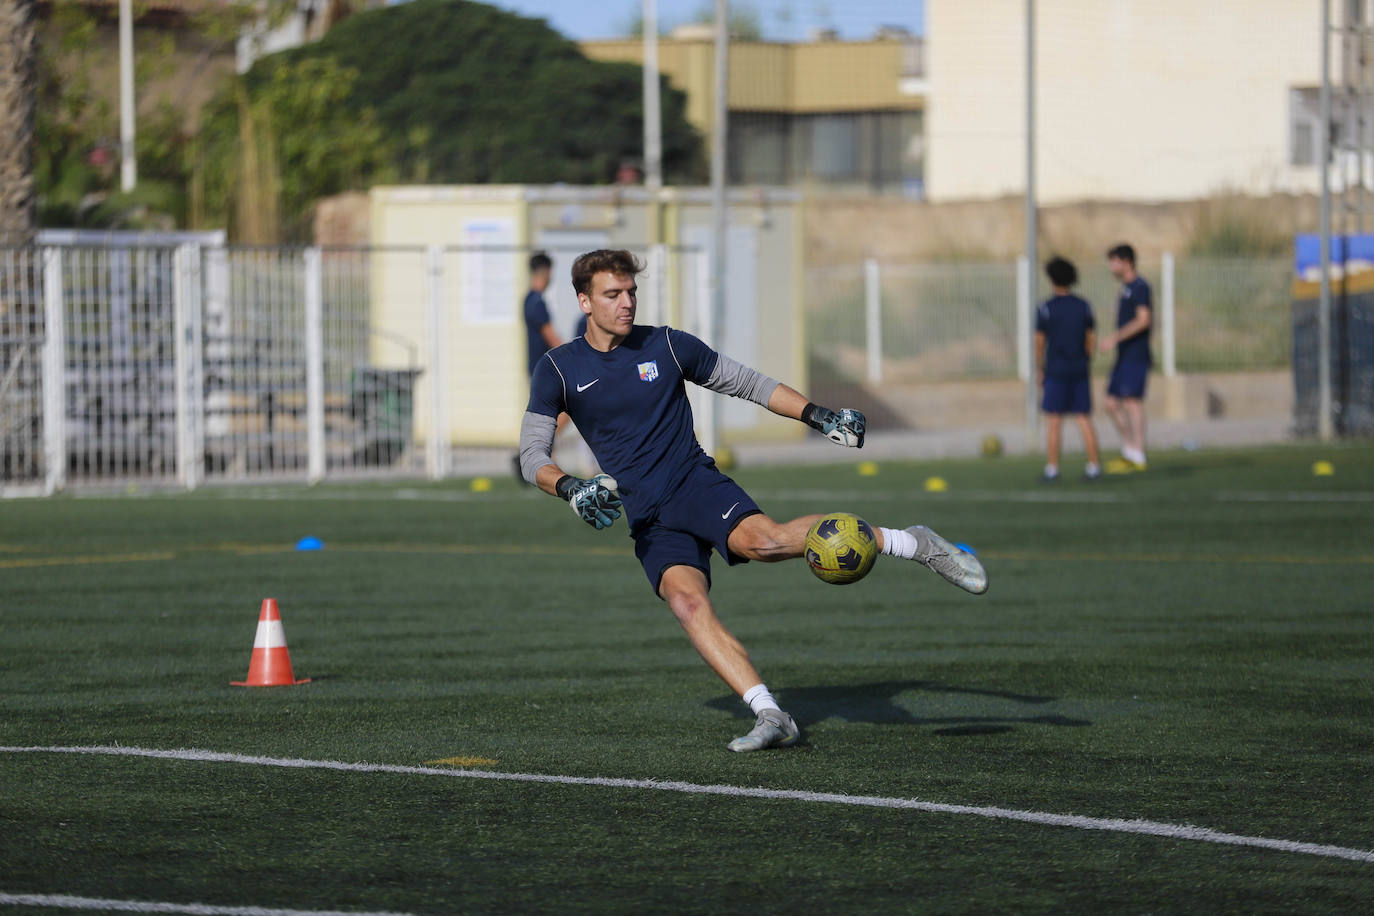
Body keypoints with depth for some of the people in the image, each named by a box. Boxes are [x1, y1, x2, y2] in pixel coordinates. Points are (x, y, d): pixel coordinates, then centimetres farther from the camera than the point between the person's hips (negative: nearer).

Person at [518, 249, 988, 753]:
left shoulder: (666, 345, 3)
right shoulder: (558, 369, 3)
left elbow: (747, 383, 12)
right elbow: (532, 454, 0)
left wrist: (818, 415, 2)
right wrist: (571, 488, -21)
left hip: (696, 483, -2)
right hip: (647, 519, 2)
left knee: (760, 539, -33)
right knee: (685, 599, -26)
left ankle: (915, 544, -28)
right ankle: (771, 717, -30)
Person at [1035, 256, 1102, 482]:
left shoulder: (1045, 309, -8)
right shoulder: (1084, 307, 1)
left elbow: (1039, 343, -6)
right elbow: (1090, 341, 4)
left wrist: (1040, 371, 4)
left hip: (1055, 370, -3)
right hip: (1079, 370, 3)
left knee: (1054, 421, 1)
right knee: (1084, 419, 7)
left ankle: (1052, 469, 0)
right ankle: (1094, 466, 4)